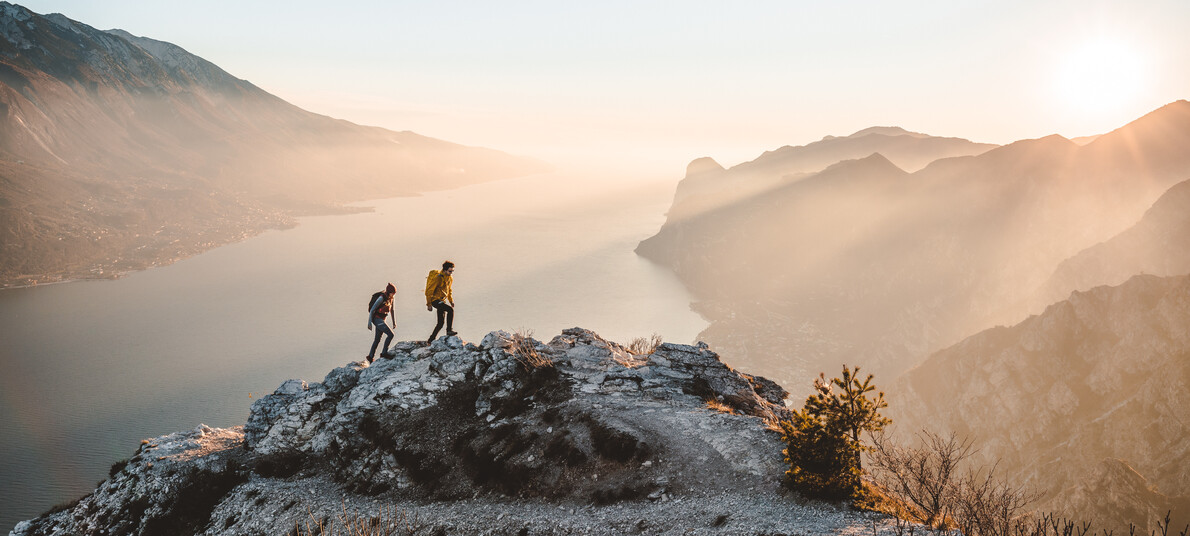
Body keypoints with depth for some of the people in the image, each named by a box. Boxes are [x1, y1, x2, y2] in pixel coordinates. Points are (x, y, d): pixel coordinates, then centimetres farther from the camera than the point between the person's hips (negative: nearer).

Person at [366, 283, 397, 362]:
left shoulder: (391, 299, 5)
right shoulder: (381, 298, -18)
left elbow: (392, 311, 17)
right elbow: (372, 309, -17)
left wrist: (394, 322, 13)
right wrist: (369, 322, -19)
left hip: (382, 320, 8)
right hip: (377, 319, -8)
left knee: (377, 339, 15)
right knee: (390, 334, -16)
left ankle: (370, 356, 27)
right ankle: (384, 353, -8)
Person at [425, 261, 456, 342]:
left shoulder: (450, 278, 8)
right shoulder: (438, 278, -18)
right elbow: (429, 291, -15)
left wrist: (451, 301, 14)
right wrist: (429, 304, -16)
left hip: (442, 301, 9)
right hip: (435, 300, -9)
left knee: (440, 323, 8)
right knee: (450, 310, -28)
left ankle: (431, 340, 18)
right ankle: (449, 330, -26)